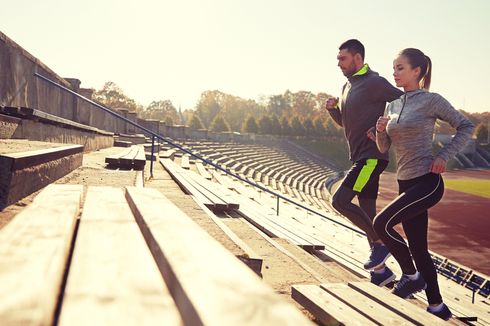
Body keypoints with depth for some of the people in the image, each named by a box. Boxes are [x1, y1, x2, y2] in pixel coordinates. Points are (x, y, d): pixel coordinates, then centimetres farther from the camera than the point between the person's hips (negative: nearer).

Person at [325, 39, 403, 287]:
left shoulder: (374, 83, -11)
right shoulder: (348, 87, 16)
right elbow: (342, 121, 23)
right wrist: (332, 108, 3)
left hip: (372, 156, -9)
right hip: (360, 157, 9)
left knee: (339, 200, -18)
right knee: (367, 214, 10)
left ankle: (380, 243, -4)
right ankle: (380, 272, 19)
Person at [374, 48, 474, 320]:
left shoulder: (431, 100, -6)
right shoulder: (393, 105, 13)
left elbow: (466, 127, -1)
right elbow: (384, 148, 16)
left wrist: (444, 156, -11)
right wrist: (381, 130, -5)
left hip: (427, 182, -7)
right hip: (406, 183, 7)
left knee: (382, 223, -18)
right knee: (418, 248, 8)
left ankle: (412, 276, 3)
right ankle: (437, 307, 20)